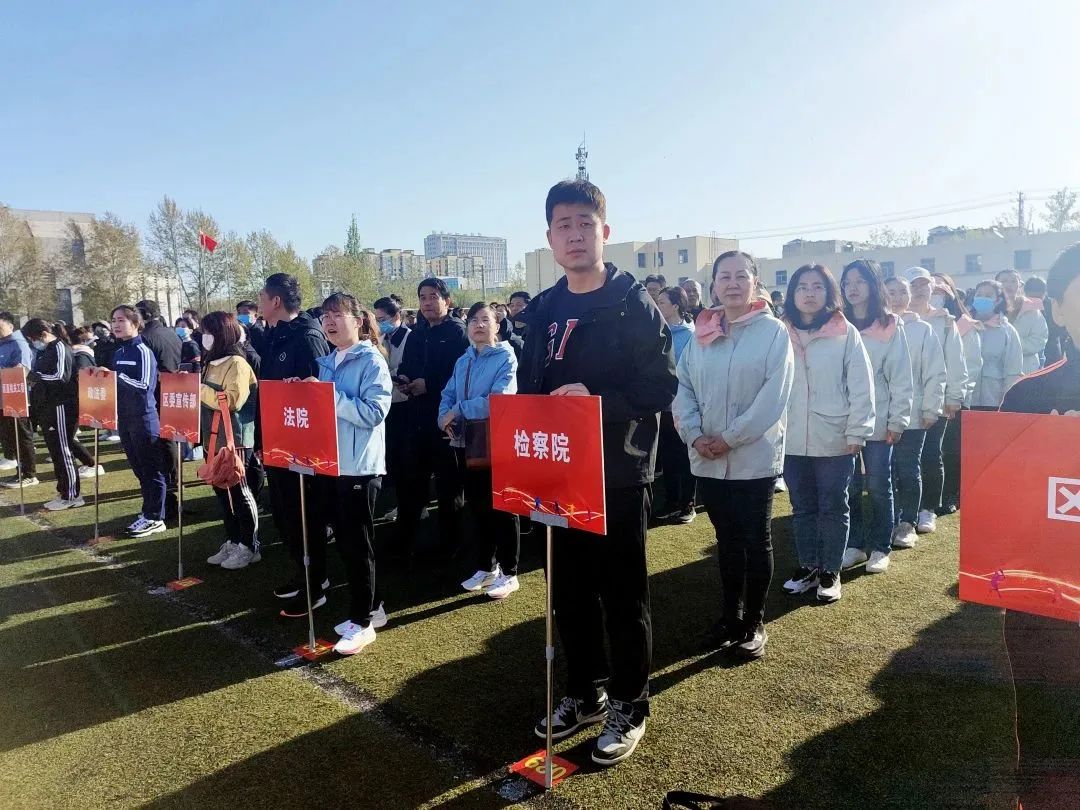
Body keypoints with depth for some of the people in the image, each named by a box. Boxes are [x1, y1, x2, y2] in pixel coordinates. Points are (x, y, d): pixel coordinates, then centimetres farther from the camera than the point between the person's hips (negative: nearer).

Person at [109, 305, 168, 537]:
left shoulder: (143, 351, -10)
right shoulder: (118, 352, 13)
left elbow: (145, 385, -19)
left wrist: (117, 376, -22)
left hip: (144, 418, -8)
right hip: (124, 417, 8)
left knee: (151, 469, -2)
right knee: (139, 469, 14)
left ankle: (155, 518, 3)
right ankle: (148, 512, 24)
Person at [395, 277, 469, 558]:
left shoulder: (458, 332, -6)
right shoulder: (415, 336, 15)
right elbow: (404, 369, 19)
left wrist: (428, 384, -17)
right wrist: (403, 382, -2)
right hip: (417, 416, 6)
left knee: (448, 482, 6)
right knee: (410, 479, 10)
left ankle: (449, 543, 18)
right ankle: (405, 539, 22)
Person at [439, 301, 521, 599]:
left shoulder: (505, 357, -10)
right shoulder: (463, 361, 13)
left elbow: (500, 399, -23)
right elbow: (448, 394, 11)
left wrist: (459, 410, -17)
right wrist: (446, 419, -10)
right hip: (466, 442, 7)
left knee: (501, 507, 2)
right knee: (477, 505, 14)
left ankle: (508, 573, 14)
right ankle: (486, 567, 28)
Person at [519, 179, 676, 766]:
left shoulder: (634, 305, -7)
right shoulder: (543, 310, 10)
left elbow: (661, 388, -12)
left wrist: (596, 399, -23)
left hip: (618, 475, -5)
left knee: (622, 596, 6)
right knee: (569, 592, 15)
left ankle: (628, 707, 24)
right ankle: (583, 694, 33)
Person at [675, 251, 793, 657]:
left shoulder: (774, 332, -5)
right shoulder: (701, 334, 7)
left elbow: (773, 397, -14)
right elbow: (682, 387, 4)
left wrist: (729, 439, -16)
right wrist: (695, 435, -11)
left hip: (754, 458, -4)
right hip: (707, 461, 4)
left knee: (756, 541, 8)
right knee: (727, 540, 16)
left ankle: (754, 622, 22)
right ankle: (731, 613, 30)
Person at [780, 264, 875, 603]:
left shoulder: (845, 333, -4)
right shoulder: (781, 333, 4)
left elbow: (861, 385, -5)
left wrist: (857, 432, -8)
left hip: (834, 439, -3)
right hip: (792, 439, 3)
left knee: (833, 508, 9)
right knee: (802, 507, 14)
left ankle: (830, 572, 23)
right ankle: (807, 567, 29)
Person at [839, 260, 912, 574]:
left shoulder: (890, 327, -2)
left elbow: (901, 378, -2)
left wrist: (897, 421, -5)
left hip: (878, 422, -2)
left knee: (878, 487, 6)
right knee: (849, 487, 7)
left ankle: (880, 547, 19)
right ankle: (854, 545, 21)